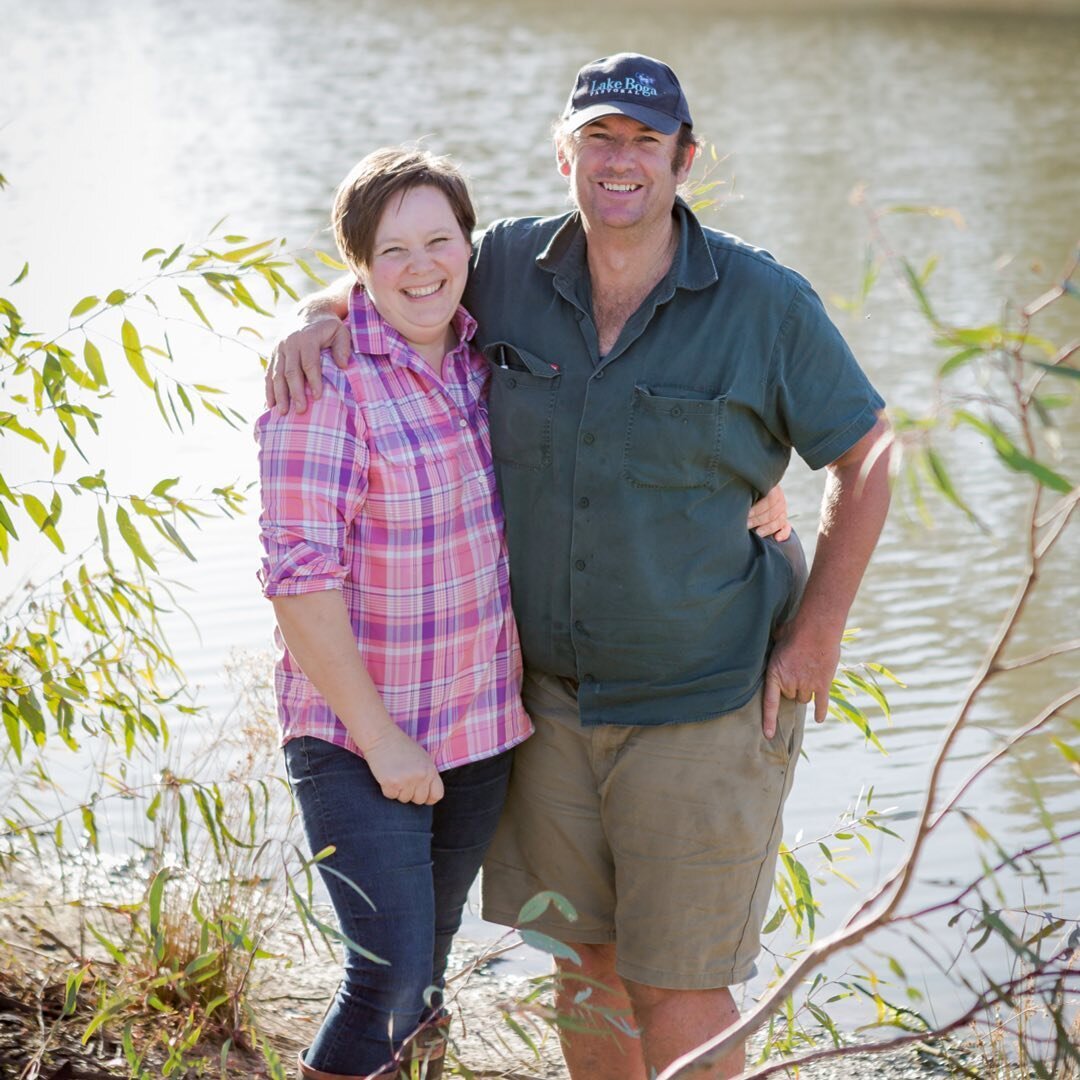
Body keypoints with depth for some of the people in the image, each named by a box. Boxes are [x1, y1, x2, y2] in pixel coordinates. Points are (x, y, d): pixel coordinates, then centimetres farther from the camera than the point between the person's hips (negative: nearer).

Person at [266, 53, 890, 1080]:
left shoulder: (765, 302, -11)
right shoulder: (512, 267, -2)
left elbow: (865, 456, -1)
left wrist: (817, 631, -6)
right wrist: (315, 317, -6)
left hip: (704, 706, -4)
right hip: (553, 692, 4)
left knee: (674, 992, -1)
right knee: (583, 961, 15)